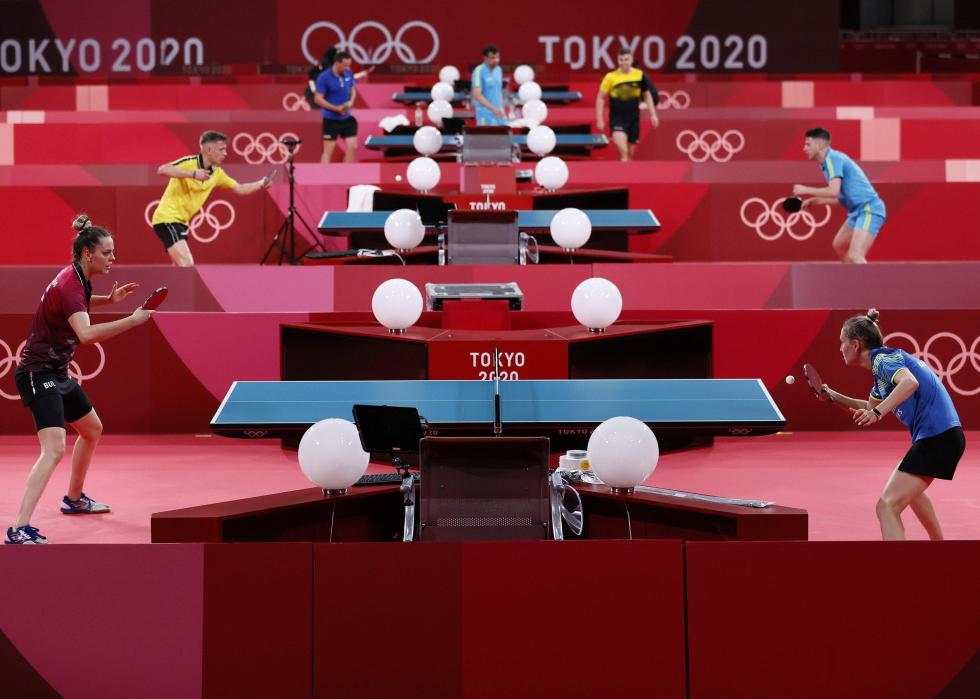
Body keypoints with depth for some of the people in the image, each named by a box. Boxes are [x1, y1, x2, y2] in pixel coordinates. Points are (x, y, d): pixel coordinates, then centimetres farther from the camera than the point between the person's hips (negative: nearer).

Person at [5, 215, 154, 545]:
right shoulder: (69, 285, -24)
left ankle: (74, 499, 44)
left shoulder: (77, 278, 5)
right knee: (54, 448, -24)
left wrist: (109, 299, 14)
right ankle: (19, 530, -29)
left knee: (92, 430, 25)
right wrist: (132, 320, -40)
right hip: (38, 373, -11)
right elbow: (86, 334, -41)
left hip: (57, 373, 11)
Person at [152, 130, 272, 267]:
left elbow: (239, 189, 20)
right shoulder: (189, 163, -17)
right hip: (167, 219, -9)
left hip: (180, 222, 9)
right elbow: (162, 170, -32)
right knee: (187, 266, -21)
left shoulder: (216, 173, 6)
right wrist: (192, 174, -37)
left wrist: (261, 184, 7)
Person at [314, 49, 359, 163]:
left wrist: (351, 101, -7)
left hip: (347, 117, 6)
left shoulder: (348, 74, 0)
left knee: (352, 146, 2)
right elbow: (318, 99, -16)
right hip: (331, 119, -6)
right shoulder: (324, 78, -17)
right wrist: (336, 108, -22)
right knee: (328, 150, -2)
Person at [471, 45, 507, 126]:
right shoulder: (479, 71, -11)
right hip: (486, 115, -7)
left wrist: (501, 109, 14)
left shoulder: (499, 70, 12)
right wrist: (493, 109, -26)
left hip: (499, 113, 7)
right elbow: (477, 95, -19)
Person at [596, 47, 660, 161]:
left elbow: (647, 95, 12)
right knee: (623, 151, -20)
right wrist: (599, 120, -4)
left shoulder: (640, 75, -2)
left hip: (634, 120, 3)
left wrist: (653, 115, 9)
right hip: (617, 120, -3)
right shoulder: (610, 77, -8)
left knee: (630, 154, 11)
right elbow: (600, 98, -1)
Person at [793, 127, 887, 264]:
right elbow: (840, 196, 24)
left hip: (869, 211, -11)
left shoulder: (833, 158, -13)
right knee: (839, 246, 28)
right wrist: (812, 201, 21)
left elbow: (834, 191, -26)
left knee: (855, 256, -25)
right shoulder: (830, 160, 16)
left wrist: (806, 190, -14)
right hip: (857, 211, 11)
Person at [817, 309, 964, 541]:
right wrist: (832, 395, 32)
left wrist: (879, 412, -41)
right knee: (909, 491, 39)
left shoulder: (883, 358, -10)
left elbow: (910, 382, -33)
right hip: (944, 435, 11)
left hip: (936, 437, -11)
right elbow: (870, 407, 37)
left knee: (887, 506, -19)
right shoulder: (882, 365, 19)